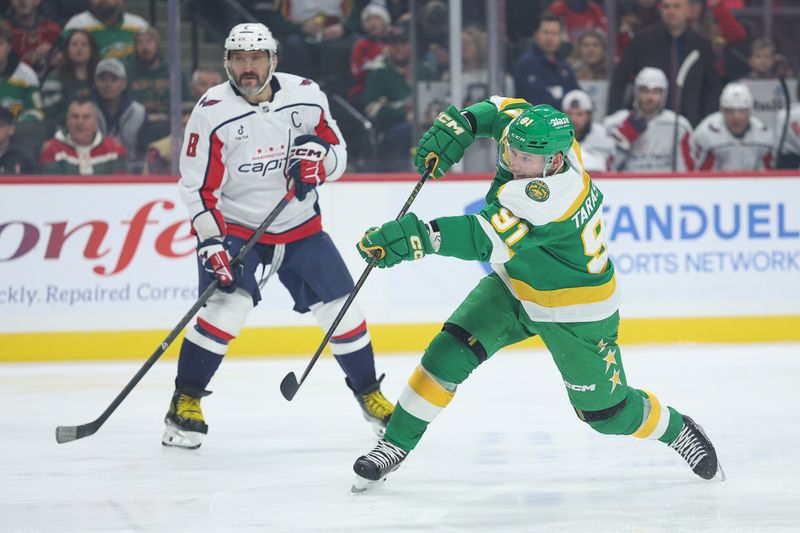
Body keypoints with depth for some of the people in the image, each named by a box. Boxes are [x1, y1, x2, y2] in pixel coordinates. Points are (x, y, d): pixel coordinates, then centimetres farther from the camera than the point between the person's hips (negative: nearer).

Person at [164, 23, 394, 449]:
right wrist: (211, 241, -23)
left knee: (340, 309, 3)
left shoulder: (307, 97, -7)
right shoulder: (212, 112, -16)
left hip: (300, 226, 3)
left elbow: (338, 154, 3)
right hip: (235, 226, -3)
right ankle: (185, 402, -10)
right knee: (228, 306, -22)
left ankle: (369, 394, 24)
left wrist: (316, 155, -20)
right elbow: (197, 186, -13)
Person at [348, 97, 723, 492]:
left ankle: (677, 429, 35)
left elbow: (488, 238, -49)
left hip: (576, 312, -7)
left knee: (605, 411, 6)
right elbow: (506, 109, 4)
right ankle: (396, 444, -1)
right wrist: (459, 123, -13)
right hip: (516, 284, 7)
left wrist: (421, 236, -58)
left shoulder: (553, 197, -40)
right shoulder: (543, 138, -17)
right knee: (450, 352, -11)